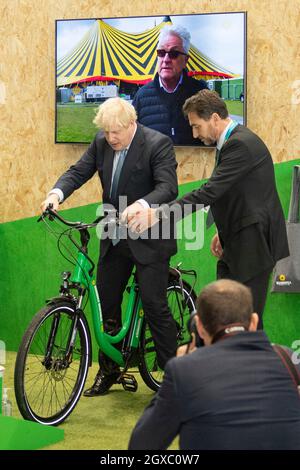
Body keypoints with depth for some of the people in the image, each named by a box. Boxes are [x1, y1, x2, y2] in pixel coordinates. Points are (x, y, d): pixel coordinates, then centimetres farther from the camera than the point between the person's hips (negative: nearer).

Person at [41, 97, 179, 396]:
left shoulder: (158, 144, -15)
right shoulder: (101, 144, 2)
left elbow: (168, 187, -25)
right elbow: (78, 172, 0)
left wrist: (141, 205, -44)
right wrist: (57, 193, -21)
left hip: (148, 239, -6)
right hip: (114, 239, 6)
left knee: (155, 306, -6)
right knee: (106, 304, 12)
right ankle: (109, 370, 27)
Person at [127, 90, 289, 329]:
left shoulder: (241, 144, -21)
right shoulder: (234, 140, 11)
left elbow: (210, 192, -28)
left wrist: (158, 214, -30)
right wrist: (224, 232, 13)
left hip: (254, 244, -10)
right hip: (237, 242, 10)